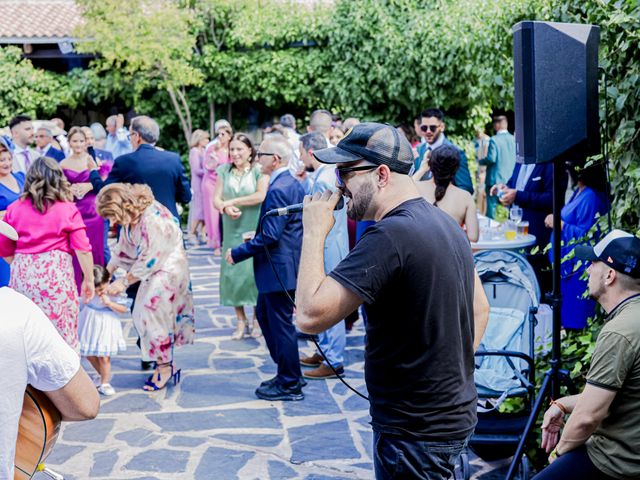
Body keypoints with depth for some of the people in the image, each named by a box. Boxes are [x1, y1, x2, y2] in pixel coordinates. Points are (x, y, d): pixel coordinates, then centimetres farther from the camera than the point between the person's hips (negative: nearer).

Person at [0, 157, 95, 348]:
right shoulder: (68, 209, 0)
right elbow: (82, 249, -4)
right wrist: (88, 280, 2)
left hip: (22, 275, 3)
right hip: (55, 274, -3)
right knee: (62, 333, 4)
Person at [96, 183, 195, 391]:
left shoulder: (152, 218, -29)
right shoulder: (130, 216, -1)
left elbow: (149, 259, -25)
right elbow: (123, 249, 9)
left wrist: (124, 282, -18)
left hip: (169, 268, -9)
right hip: (155, 267, 9)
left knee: (154, 315, -7)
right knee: (142, 315, 9)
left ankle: (165, 367, 6)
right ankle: (165, 365, 17)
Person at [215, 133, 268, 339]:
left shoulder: (259, 171, -2)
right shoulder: (224, 171, 10)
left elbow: (261, 196, -16)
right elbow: (216, 199, 5)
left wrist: (232, 201, -12)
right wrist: (226, 208, -18)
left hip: (255, 231, -4)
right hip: (232, 231, 4)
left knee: (254, 272, -6)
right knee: (232, 273, 1)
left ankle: (257, 320, 6)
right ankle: (241, 321, 12)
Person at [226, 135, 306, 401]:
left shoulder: (277, 190, -22)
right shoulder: (293, 184, 10)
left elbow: (270, 236, -26)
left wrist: (238, 253, -17)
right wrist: (256, 238, 17)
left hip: (279, 269, -10)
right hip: (282, 267, 10)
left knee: (281, 325, 1)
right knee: (264, 315, 21)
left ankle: (290, 385, 13)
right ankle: (287, 373, 29)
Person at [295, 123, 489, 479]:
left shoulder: (390, 236, -24)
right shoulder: (446, 224, 7)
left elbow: (310, 315, -27)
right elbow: (480, 310, 16)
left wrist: (315, 232, -18)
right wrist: (450, 373, 16)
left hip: (416, 431, -9)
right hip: (455, 414, 9)